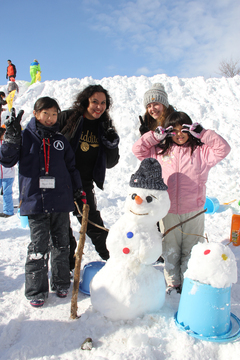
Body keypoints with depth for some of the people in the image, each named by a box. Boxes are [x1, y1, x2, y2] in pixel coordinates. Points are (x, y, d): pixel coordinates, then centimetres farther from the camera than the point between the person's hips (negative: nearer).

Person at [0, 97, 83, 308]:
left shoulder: (60, 140, 11)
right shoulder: (26, 137, 4)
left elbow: (71, 166, 15)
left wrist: (79, 191, 9)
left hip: (61, 201, 3)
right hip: (35, 201, -2)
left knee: (61, 244, 12)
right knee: (38, 247, 0)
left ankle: (61, 284, 29)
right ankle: (36, 291, 16)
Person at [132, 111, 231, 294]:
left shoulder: (201, 151, 1)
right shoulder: (160, 151, 5)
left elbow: (223, 149, -7)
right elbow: (138, 149, 4)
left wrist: (202, 133, -11)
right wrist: (156, 135, -4)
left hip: (194, 211, -1)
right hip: (168, 211, 1)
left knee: (191, 251, 10)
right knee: (170, 250, 13)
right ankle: (173, 282, 31)